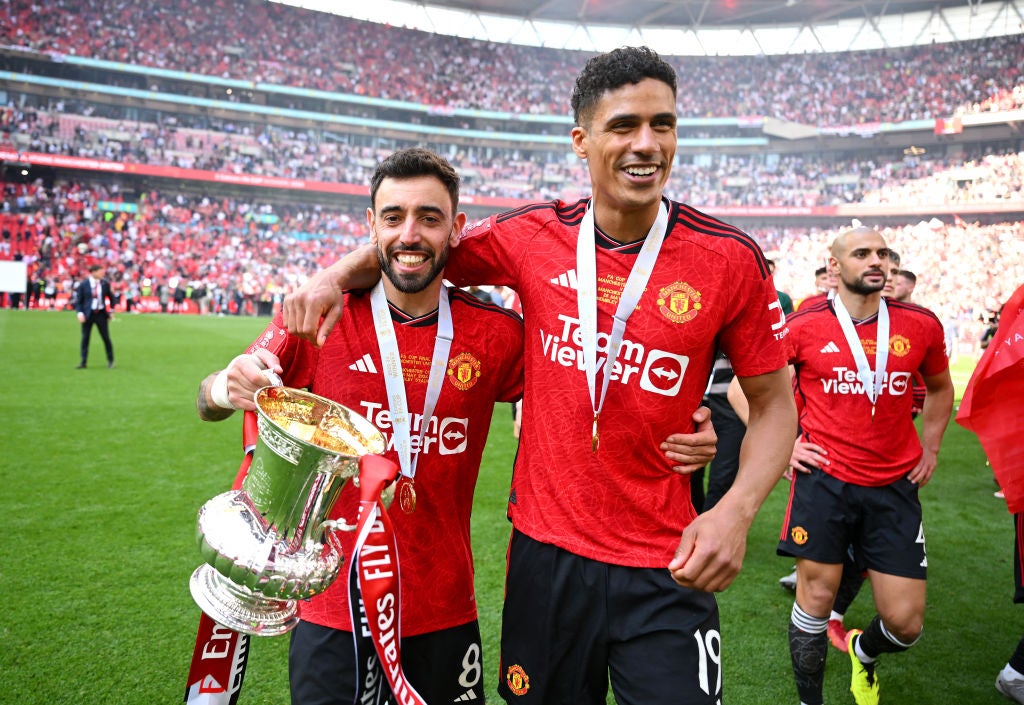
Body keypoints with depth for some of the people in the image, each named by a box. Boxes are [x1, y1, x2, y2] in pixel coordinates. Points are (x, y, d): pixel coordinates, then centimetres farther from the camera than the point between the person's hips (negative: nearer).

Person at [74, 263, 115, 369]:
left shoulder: (105, 284, 1)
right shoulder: (83, 284, -4)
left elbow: (110, 298, 14)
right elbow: (78, 300, -1)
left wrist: (111, 311, 10)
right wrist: (80, 313, -13)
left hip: (101, 313, 1)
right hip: (88, 314, -1)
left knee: (106, 337, 3)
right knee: (85, 338, 3)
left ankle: (110, 360, 15)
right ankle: (83, 362, 11)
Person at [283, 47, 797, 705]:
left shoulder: (730, 258, -9)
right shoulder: (531, 237, -5)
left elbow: (774, 402, 0)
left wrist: (737, 508, -15)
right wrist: (338, 274, -8)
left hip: (665, 570, -2)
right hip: (544, 549, 2)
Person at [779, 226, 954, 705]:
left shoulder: (921, 326, 2)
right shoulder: (803, 326, -6)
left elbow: (939, 387, 22)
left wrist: (929, 448, 14)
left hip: (895, 486, 3)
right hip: (824, 481, -3)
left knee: (905, 622, 5)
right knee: (816, 598, 3)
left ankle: (863, 652, 41)